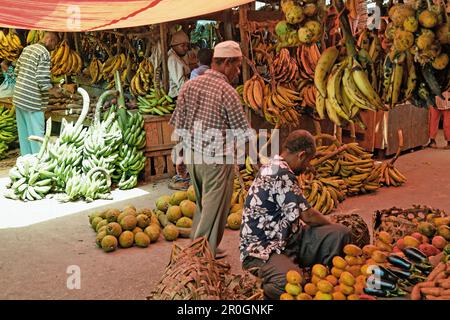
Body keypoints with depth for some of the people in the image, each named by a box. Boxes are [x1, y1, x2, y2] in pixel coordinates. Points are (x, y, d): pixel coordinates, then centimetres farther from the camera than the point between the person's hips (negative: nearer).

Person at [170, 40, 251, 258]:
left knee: (202, 204, 22)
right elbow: (242, 132, -12)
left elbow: (178, 125, 7)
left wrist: (187, 150, 17)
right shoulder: (227, 91, -15)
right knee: (214, 209, 5)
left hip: (192, 156, 7)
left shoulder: (189, 85, 3)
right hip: (216, 159, -7)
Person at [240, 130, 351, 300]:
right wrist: (331, 225, 7)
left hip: (288, 238, 10)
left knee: (340, 233, -6)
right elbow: (308, 215, -14)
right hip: (262, 250, -10)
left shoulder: (274, 168, 13)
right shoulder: (281, 173, -20)